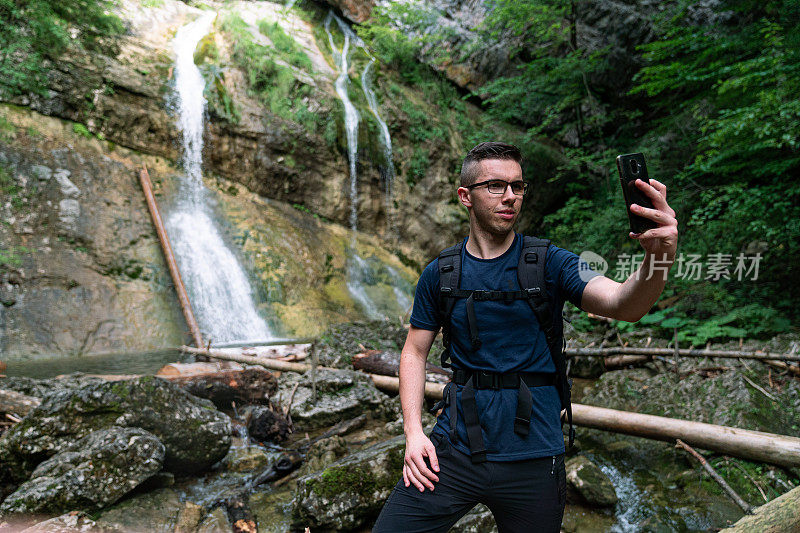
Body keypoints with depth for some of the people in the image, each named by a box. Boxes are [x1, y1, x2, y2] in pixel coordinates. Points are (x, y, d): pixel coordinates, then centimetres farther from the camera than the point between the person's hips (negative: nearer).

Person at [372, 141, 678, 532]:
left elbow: (624, 305, -20)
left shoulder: (550, 264, -5)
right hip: (456, 447, 1)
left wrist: (660, 259, -41)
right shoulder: (439, 274, 0)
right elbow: (414, 352, 5)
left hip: (533, 455, 0)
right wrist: (413, 432, -5)